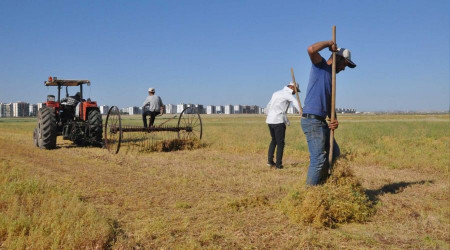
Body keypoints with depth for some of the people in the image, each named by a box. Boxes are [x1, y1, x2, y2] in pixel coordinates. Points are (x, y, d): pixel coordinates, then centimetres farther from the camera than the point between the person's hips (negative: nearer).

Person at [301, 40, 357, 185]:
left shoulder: (331, 76, 24)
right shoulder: (320, 65, -1)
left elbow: (329, 103, 20)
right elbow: (311, 49, -23)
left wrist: (334, 120, 2)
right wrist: (329, 43, -6)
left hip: (322, 122, 10)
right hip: (312, 120, -10)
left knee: (334, 153, 17)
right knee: (318, 159, -10)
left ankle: (323, 185, 27)